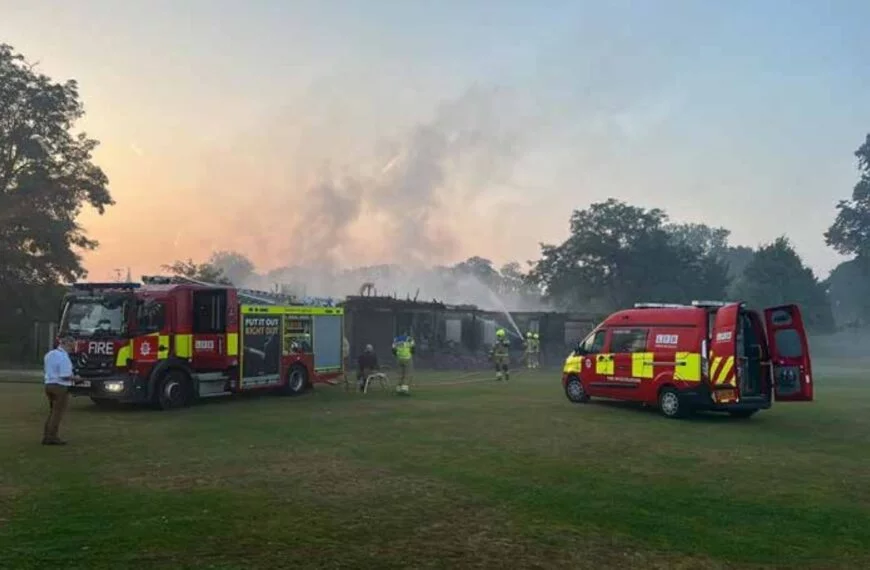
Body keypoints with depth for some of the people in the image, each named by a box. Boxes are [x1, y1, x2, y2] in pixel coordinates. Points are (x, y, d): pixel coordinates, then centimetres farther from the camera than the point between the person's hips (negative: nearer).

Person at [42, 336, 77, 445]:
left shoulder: (49, 354, 10)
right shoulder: (64, 357, -18)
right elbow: (65, 376, -21)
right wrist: (74, 378, -2)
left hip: (49, 384, 9)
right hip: (61, 387, -9)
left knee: (52, 412, 16)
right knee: (58, 413, -1)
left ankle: (46, 436, 16)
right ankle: (52, 437, 1)